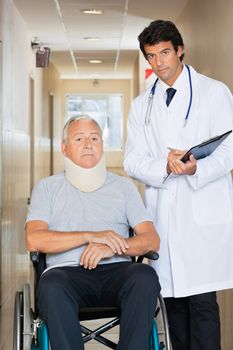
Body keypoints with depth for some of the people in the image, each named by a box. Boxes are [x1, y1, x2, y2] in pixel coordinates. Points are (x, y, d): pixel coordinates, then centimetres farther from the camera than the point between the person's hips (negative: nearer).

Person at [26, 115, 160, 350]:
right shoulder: (47, 187, 16)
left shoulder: (123, 186, 20)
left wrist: (112, 247, -12)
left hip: (116, 270, 2)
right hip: (67, 271, -1)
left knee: (146, 276, -32)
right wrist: (91, 236, -10)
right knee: (52, 287, -36)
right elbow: (34, 240, -1)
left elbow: (152, 240, 8)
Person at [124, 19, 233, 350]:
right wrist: (165, 167, -12)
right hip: (161, 212, 4)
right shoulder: (141, 105, 17)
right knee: (172, 298, 6)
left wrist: (197, 169, -21)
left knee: (202, 300, -7)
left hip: (204, 212, -4)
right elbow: (133, 160, 9)